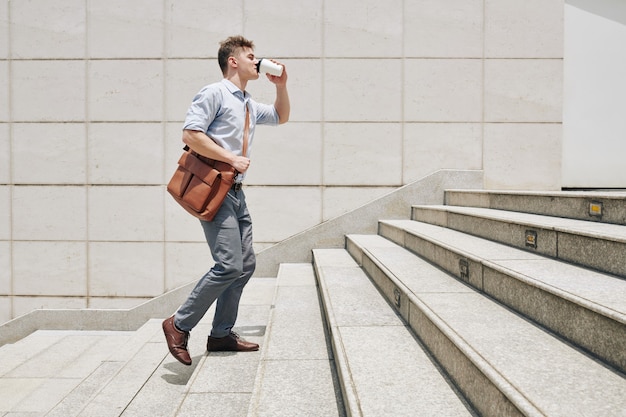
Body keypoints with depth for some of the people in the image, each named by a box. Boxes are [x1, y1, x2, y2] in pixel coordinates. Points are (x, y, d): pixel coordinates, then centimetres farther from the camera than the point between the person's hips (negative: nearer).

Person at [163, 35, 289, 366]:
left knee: (246, 264, 7)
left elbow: (281, 117, 36)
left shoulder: (249, 105, 21)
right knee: (228, 265, -16)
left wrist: (281, 86, 21)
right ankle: (179, 325, 0)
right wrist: (231, 158, -16)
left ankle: (221, 334, 18)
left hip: (236, 192, 9)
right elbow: (190, 134, -16)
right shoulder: (214, 94, -6)